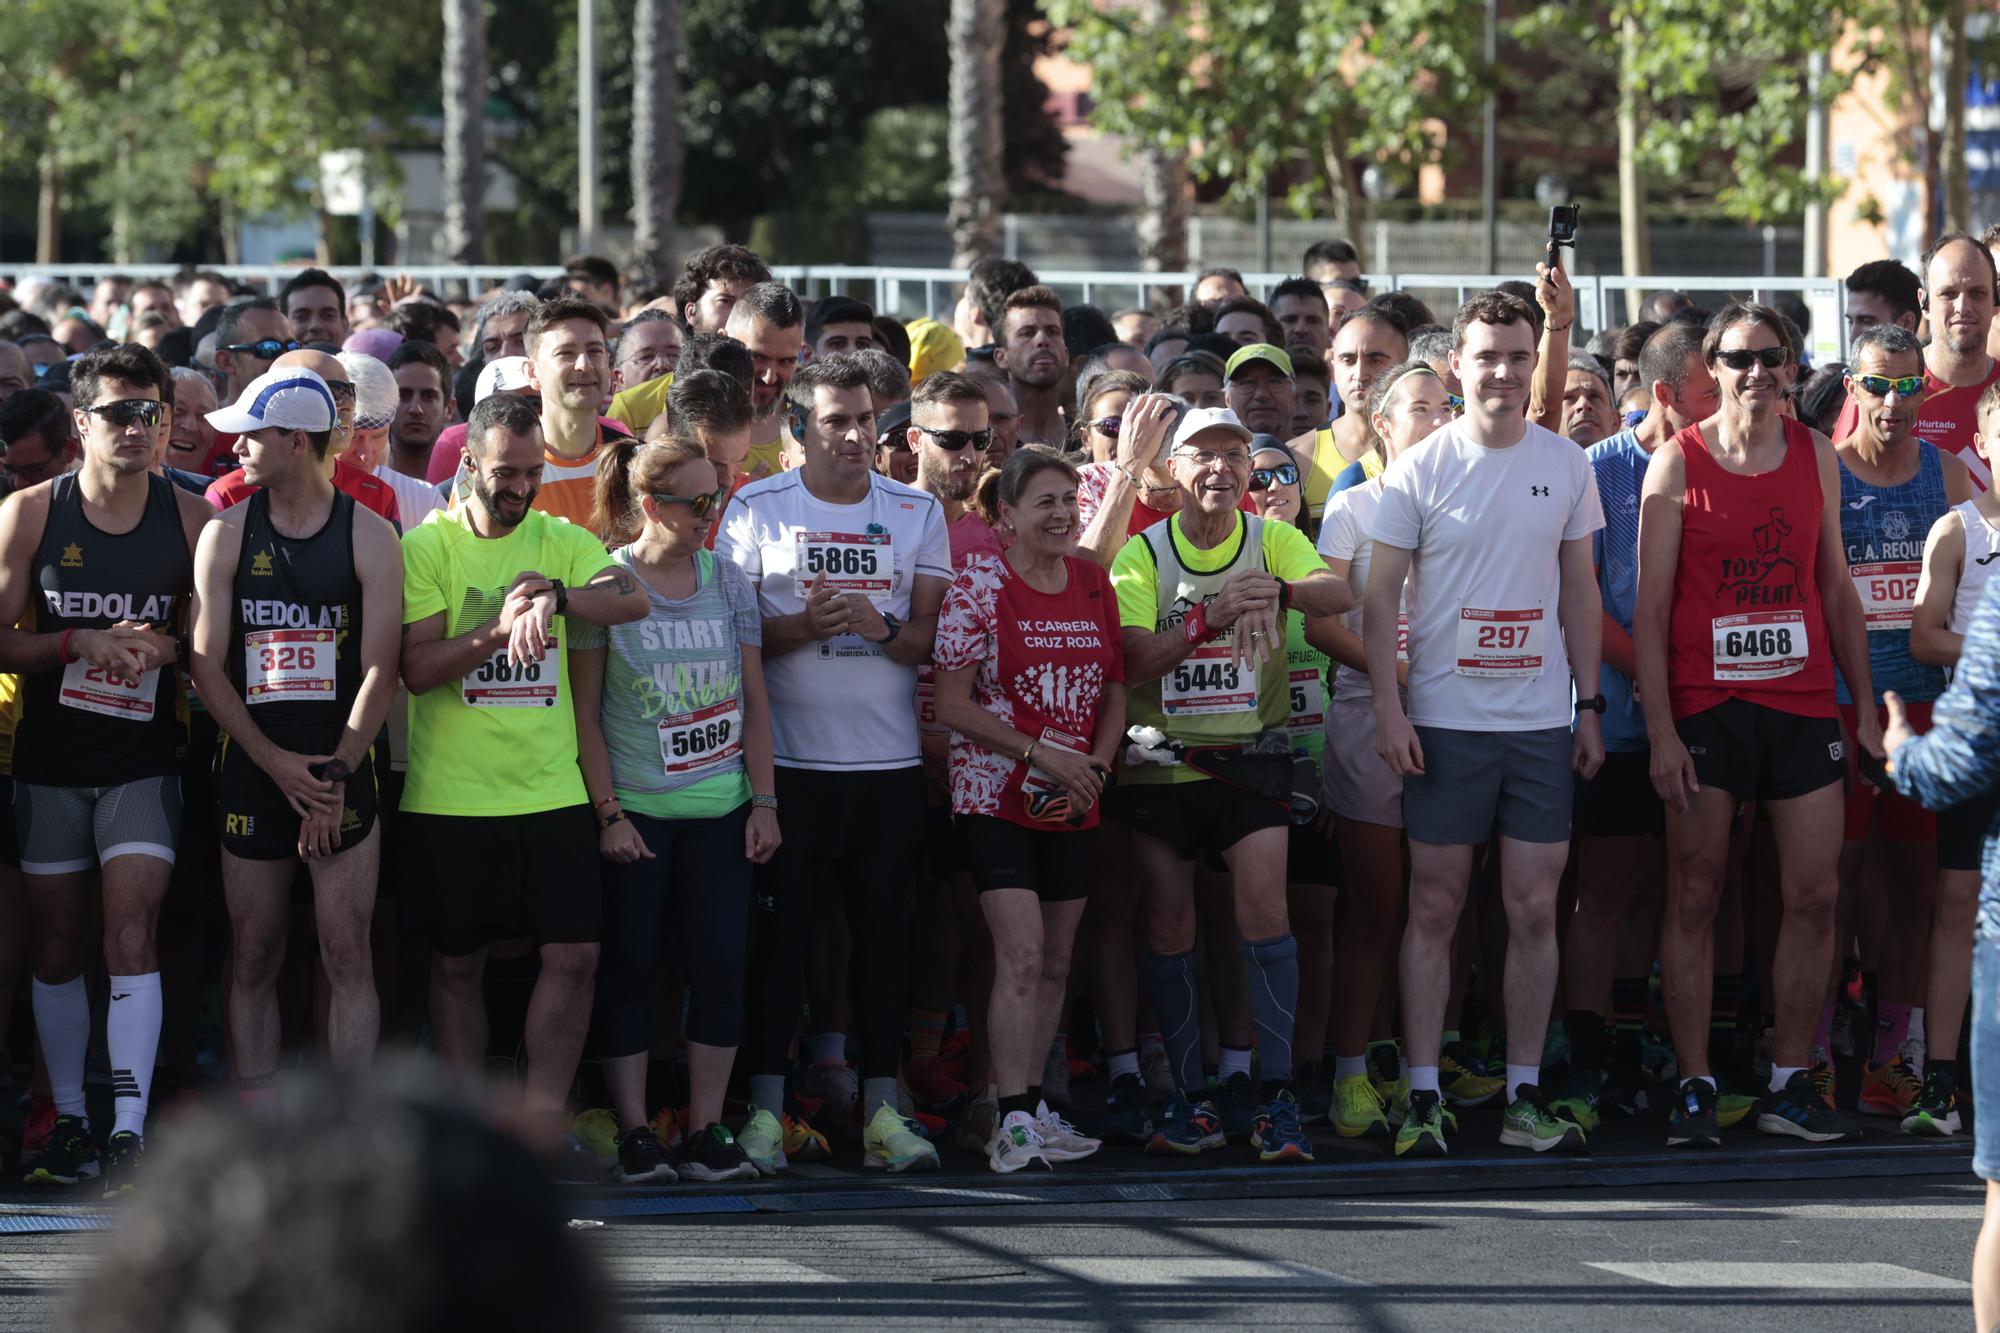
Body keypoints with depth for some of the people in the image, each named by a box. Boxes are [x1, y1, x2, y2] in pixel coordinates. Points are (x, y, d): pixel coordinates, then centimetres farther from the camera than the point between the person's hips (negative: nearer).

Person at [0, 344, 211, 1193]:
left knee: (131, 931, -14)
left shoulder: (191, 520, -1)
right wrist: (82, 643, -17)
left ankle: (130, 1130, -16)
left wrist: (163, 647, -14)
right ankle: (69, 1122, 18)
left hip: (143, 761, -1)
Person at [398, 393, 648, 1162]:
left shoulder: (562, 542, 7)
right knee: (456, 962, 4)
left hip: (550, 789, 3)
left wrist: (556, 596, -27)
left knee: (574, 954, -4)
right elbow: (416, 668, -9)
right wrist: (500, 629, -21)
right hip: (450, 795, -2)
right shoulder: (426, 546, -1)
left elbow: (632, 599, -11)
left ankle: (541, 1118, 4)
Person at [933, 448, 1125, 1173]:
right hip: (997, 796, -6)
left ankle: (1030, 1106, 21)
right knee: (1022, 957, -14)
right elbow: (952, 705, -11)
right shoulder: (978, 588, -8)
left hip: (1074, 806, 6)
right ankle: (1013, 1123, -14)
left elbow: (1114, 691, 14)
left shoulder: (1093, 584, 8)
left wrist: (1095, 764, -4)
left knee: (1056, 963, 11)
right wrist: (1040, 753, -17)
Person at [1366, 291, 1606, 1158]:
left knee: (1535, 908, 2)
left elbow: (1579, 592, 12)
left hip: (1540, 723, 2)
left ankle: (1524, 1099, 9)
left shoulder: (1566, 466, 6)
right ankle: (1423, 1100, 4)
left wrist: (1590, 706, 8)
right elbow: (1380, 597, -2)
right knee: (1434, 907, 1)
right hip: (1445, 720, -2)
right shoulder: (1419, 470, -2)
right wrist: (1387, 707, -10)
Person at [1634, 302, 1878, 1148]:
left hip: (1802, 703, 3)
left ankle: (1791, 1084, 10)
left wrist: (1865, 708, 10)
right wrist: (1660, 729, -10)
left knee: (1815, 896, 1)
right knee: (1693, 897, -1)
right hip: (1705, 705, -3)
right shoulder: (1677, 464, -2)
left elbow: (1837, 588, 14)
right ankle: (1694, 1090, 4)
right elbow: (1649, 608, -3)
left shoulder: (1816, 456, 9)